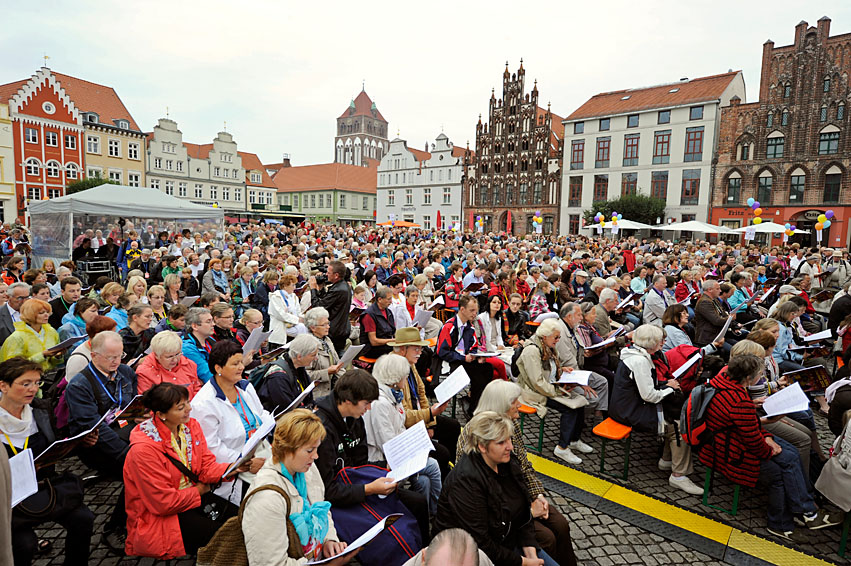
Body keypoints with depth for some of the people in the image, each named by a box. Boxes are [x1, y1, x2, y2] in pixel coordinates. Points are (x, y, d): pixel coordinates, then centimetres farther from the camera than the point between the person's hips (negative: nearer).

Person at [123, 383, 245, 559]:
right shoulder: (144, 449, -24)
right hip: (158, 517, -7)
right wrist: (198, 491, -8)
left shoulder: (191, 426, -3)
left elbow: (206, 467, -2)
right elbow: (163, 502, -20)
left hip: (194, 498, 7)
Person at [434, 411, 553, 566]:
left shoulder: (508, 462, -5)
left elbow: (523, 513, 3)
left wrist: (531, 553, -8)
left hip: (508, 542, 7)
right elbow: (481, 543, -24)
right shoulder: (465, 480, -28)